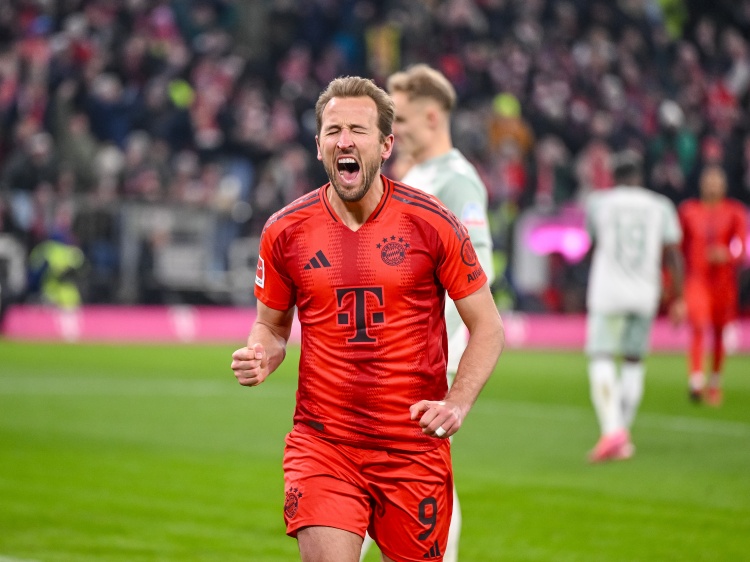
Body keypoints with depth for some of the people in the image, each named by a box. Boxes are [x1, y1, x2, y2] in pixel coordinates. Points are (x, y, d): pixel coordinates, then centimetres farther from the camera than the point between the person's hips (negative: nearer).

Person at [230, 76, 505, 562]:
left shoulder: (431, 223, -4)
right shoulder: (285, 230, 1)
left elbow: (488, 327, 2)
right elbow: (272, 324, 16)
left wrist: (457, 405, -12)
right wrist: (261, 357, -8)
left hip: (415, 445, 0)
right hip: (322, 444, 0)